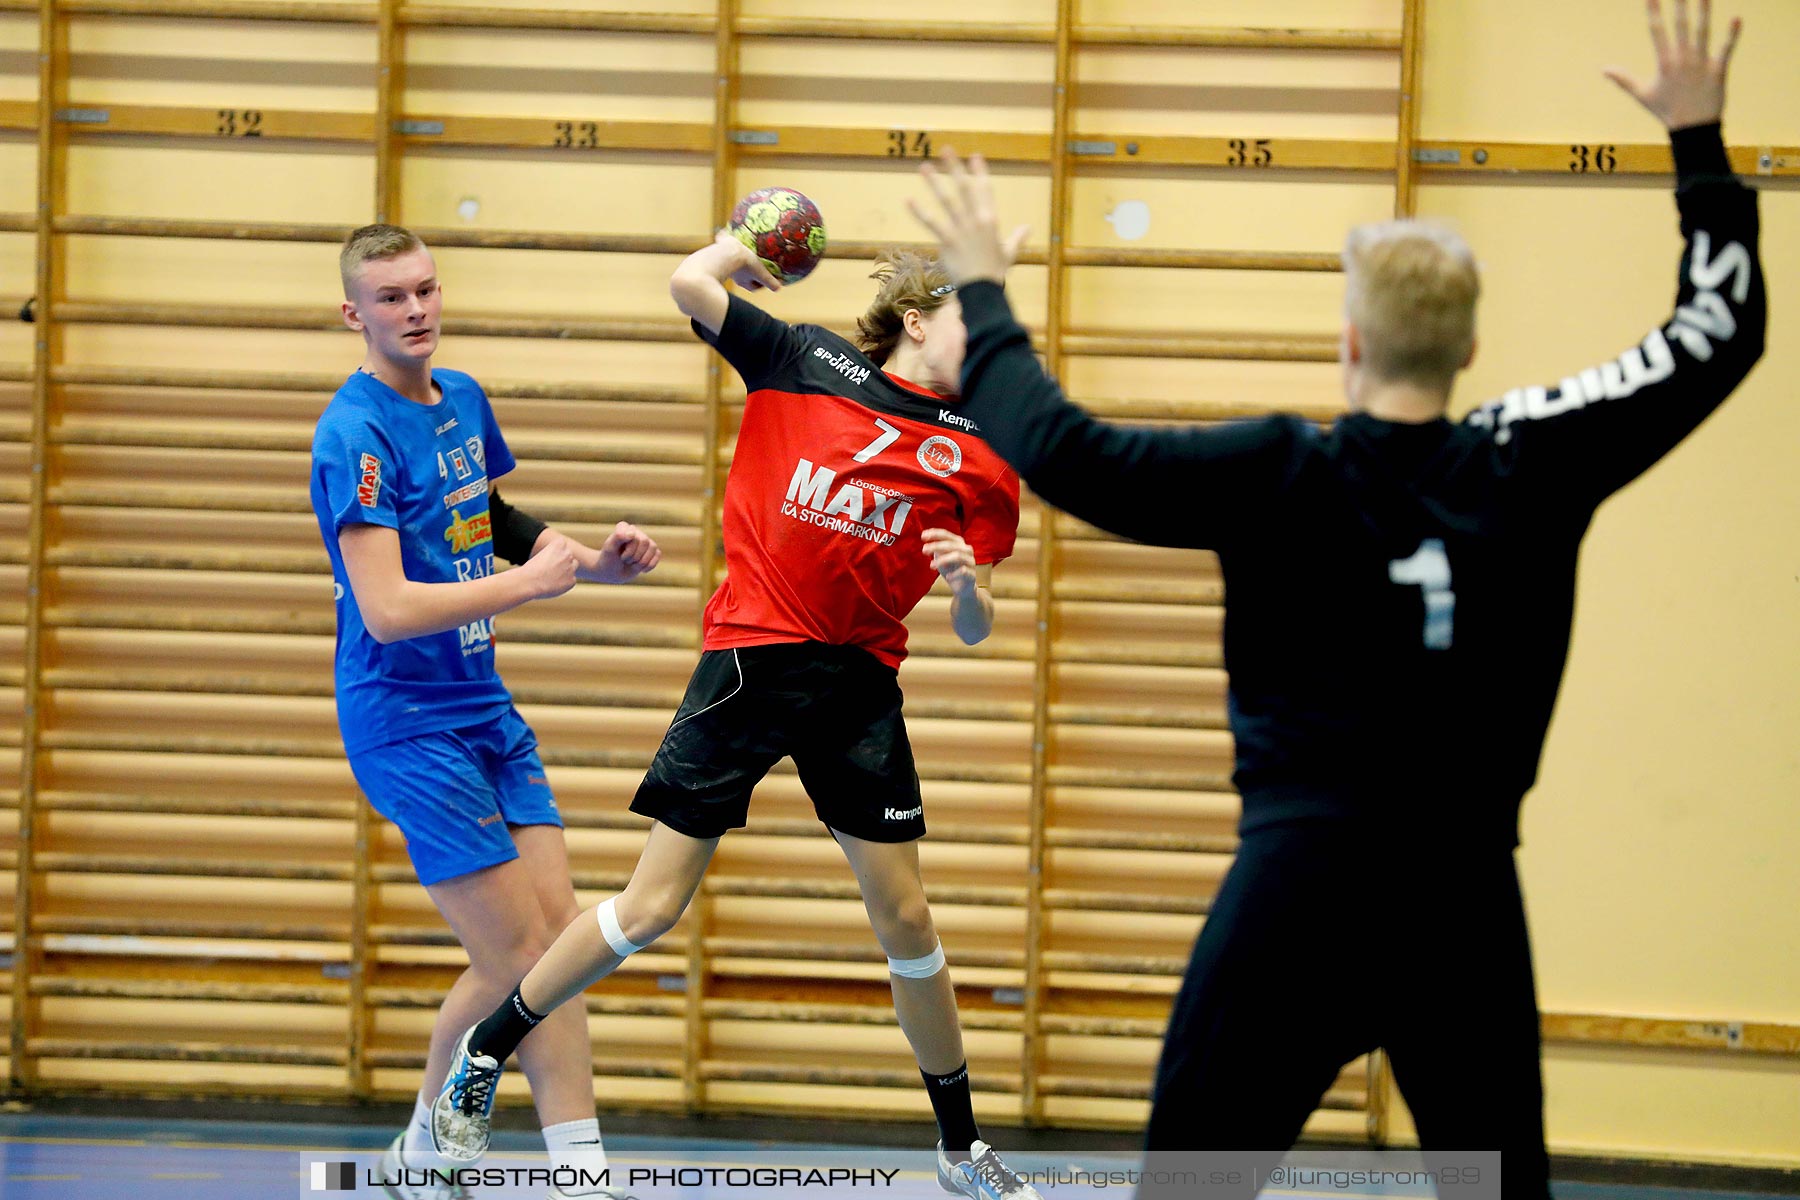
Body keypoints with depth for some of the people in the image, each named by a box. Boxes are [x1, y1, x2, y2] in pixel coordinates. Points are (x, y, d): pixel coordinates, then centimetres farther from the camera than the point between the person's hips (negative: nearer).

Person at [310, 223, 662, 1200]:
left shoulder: (463, 400, 9)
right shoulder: (356, 434, -17)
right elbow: (388, 609, -25)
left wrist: (593, 562, 10)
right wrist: (528, 580, -25)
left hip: (484, 708, 8)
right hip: (408, 722, -8)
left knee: (557, 934, 1)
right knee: (515, 954, -9)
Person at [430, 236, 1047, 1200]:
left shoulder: (978, 455, 3)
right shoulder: (802, 359, 0)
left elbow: (971, 629, 5)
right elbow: (689, 283, -5)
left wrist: (969, 587, -17)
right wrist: (743, 244, 15)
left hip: (858, 686, 2)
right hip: (747, 662, -2)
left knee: (903, 917, 5)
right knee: (651, 908, -3)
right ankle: (481, 1060, 14)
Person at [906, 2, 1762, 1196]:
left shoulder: (1281, 477, -9)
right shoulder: (1534, 464, -2)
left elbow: (1060, 450, -8)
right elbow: (1719, 334, 9)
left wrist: (983, 296, 6)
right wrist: (1700, 143, 18)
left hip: (1303, 882, -3)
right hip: (1467, 897, 3)